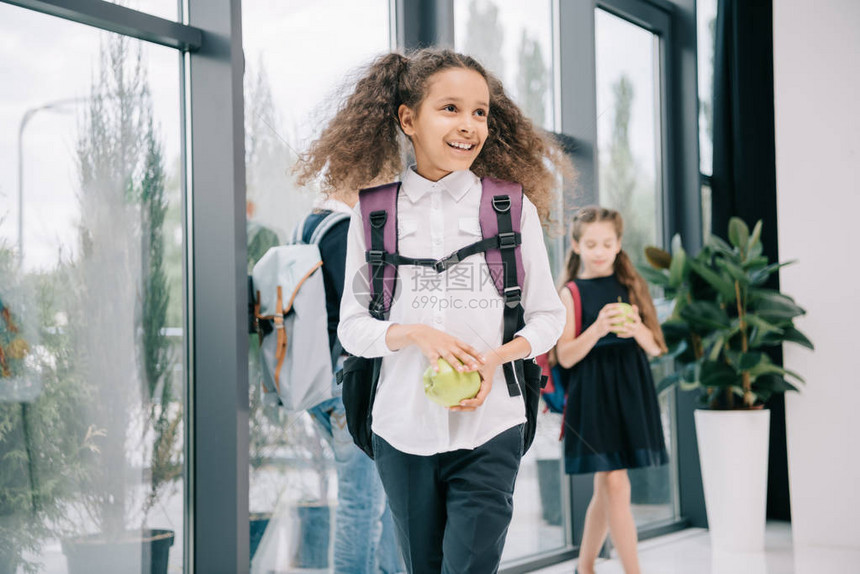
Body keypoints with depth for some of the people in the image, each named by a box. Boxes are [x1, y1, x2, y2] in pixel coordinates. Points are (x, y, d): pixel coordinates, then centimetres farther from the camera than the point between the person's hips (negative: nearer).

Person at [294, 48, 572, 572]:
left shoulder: (513, 208, 0)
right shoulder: (374, 213, 1)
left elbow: (548, 317, 6)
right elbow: (351, 327, 3)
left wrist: (496, 357, -13)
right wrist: (413, 334, -16)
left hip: (489, 432, -1)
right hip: (403, 431, 1)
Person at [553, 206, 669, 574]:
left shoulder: (631, 287, 9)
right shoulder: (571, 293, -1)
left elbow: (655, 348, 6)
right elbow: (565, 357, -7)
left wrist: (637, 330, -15)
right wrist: (598, 328, -22)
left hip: (630, 394, 4)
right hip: (592, 397, -4)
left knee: (605, 487, 10)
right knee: (615, 484, -11)